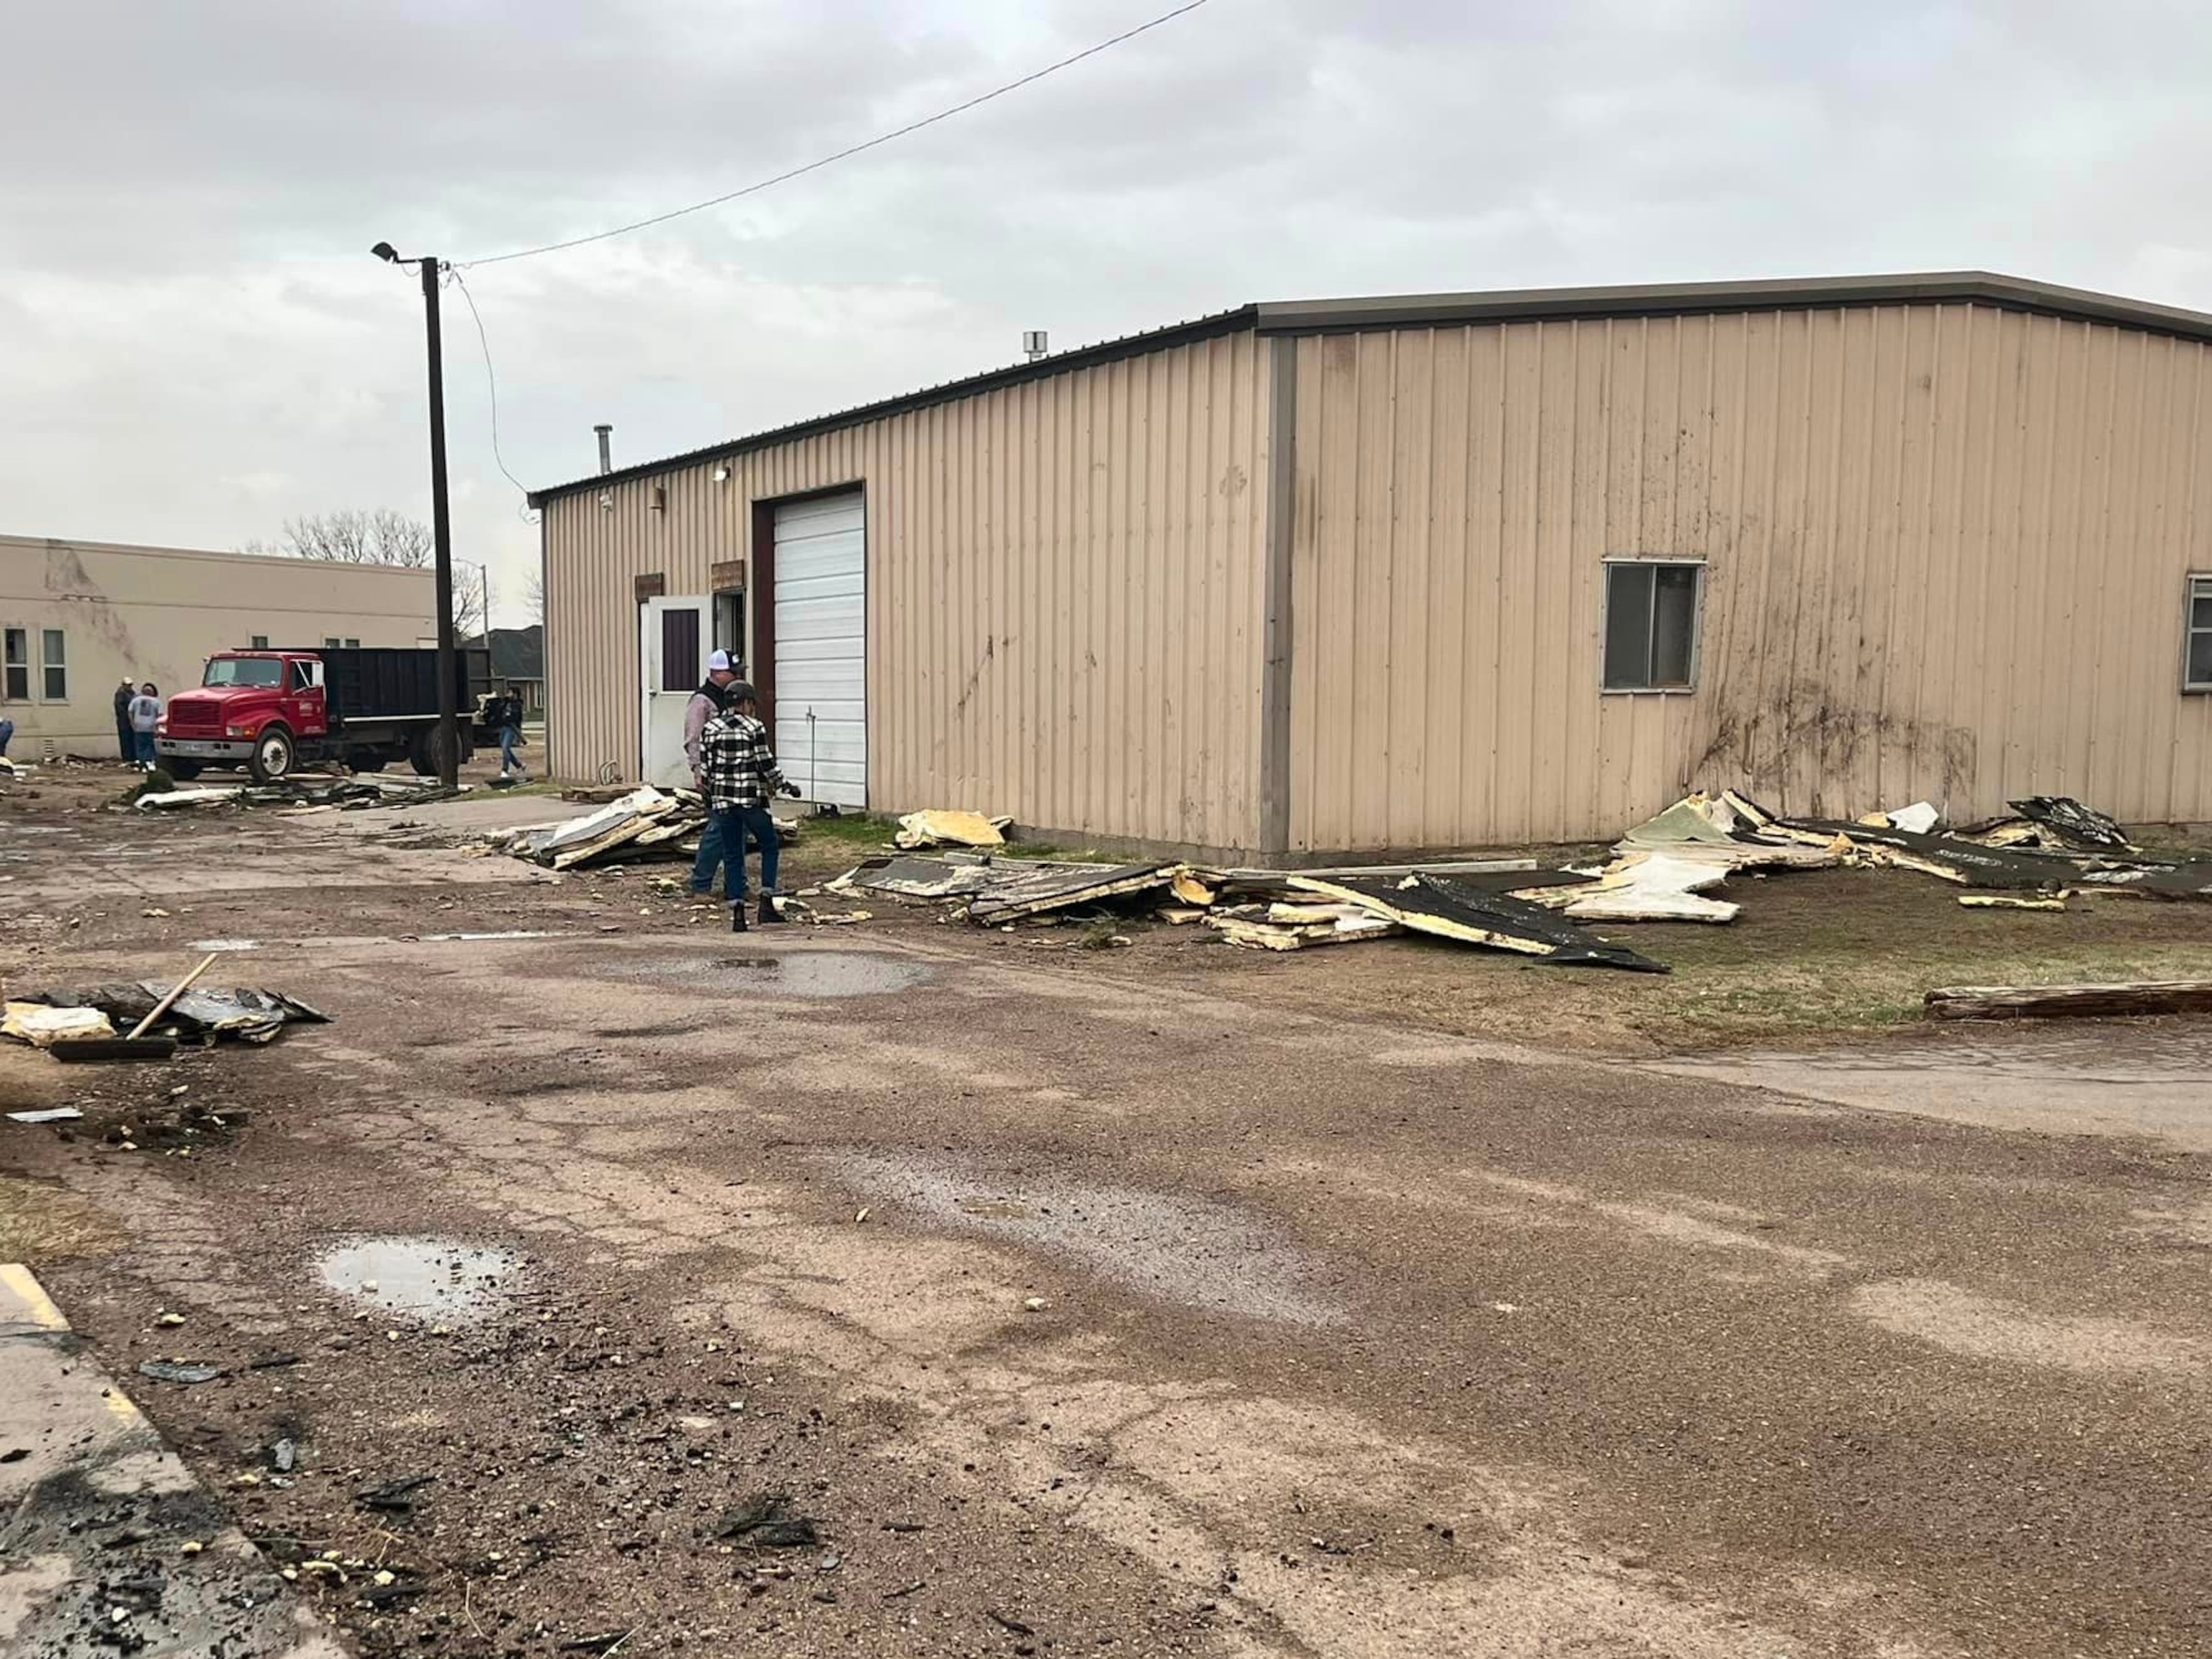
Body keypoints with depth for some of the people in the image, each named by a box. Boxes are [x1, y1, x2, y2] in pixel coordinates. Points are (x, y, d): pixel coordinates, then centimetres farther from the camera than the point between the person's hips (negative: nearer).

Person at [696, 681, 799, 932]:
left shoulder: (709, 729, 4)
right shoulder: (755, 728, -7)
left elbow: (706, 769, 5)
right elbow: (766, 765, -7)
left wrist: (709, 799, 17)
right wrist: (786, 787, 6)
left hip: (722, 800, 3)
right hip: (751, 798, -3)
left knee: (733, 857, 10)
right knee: (769, 847, 15)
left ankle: (737, 913, 3)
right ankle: (766, 903, 6)